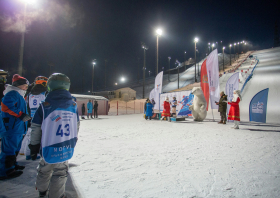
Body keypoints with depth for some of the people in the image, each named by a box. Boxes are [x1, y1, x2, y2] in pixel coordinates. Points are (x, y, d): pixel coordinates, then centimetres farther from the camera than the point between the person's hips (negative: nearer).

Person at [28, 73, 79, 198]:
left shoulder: (44, 107, -12)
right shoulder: (74, 106, -4)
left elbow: (35, 129, -5)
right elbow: (76, 127, 5)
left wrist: (34, 147, 8)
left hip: (49, 149, 0)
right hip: (66, 149, 0)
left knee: (44, 170, 24)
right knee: (60, 173, 15)